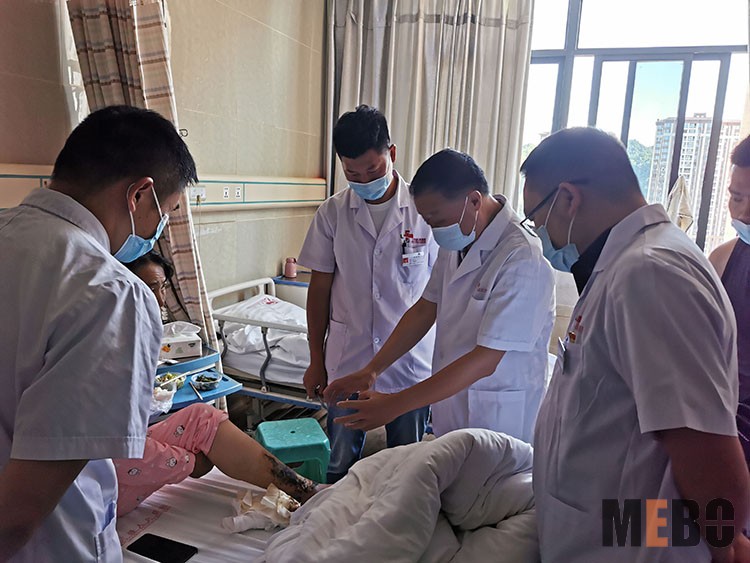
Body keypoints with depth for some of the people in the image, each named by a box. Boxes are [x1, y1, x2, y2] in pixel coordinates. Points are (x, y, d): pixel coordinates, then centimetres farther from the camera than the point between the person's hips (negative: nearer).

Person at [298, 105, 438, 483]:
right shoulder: (332, 214, -2)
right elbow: (320, 289, 4)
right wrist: (316, 360, 6)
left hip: (411, 362, -1)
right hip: (346, 363, 2)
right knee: (340, 468, 16)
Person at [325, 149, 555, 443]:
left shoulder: (522, 261, -25)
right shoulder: (457, 242, 1)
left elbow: (484, 360, -26)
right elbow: (425, 309, 7)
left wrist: (394, 405, -25)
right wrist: (371, 371, -1)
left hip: (497, 422, -6)